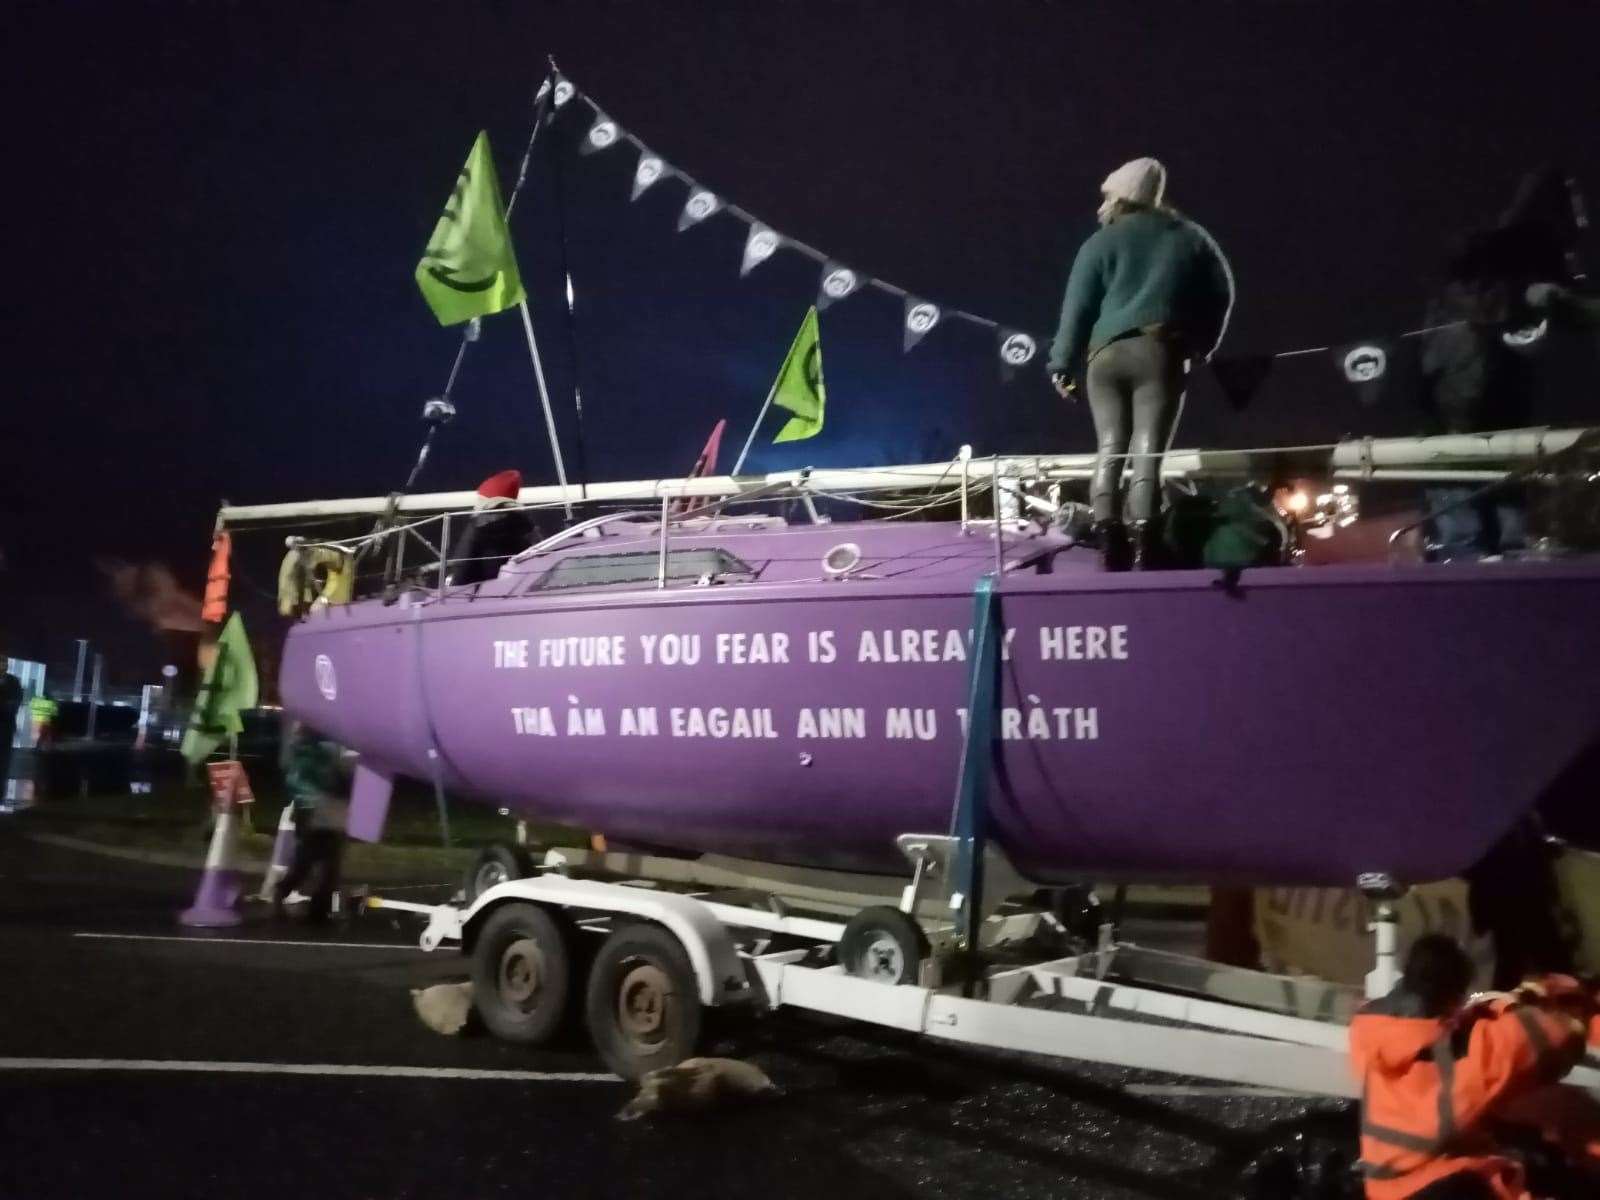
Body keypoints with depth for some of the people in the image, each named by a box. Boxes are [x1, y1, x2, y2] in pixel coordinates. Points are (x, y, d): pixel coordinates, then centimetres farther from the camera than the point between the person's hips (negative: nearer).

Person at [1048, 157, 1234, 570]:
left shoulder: (1101, 242, 11)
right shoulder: (1191, 238, 18)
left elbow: (1078, 305, 5)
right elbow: (1221, 292, 15)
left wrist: (1063, 365, 7)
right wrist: (1201, 345, 23)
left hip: (1106, 354, 0)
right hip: (1160, 351, 0)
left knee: (1109, 450, 1)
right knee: (1147, 453, -7)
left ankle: (1109, 547, -12)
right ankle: (1144, 552, -20)